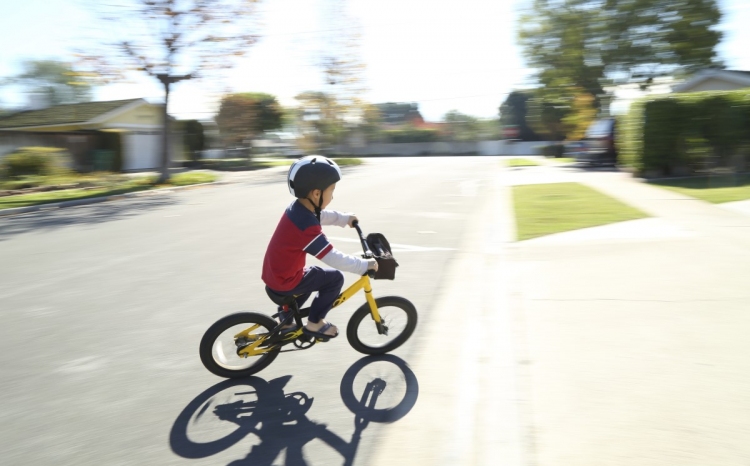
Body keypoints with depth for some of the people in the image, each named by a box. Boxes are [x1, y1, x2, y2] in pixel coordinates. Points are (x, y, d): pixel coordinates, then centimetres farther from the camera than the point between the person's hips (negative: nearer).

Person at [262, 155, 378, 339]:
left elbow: (321, 216, 21)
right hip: (284, 282, -9)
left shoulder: (298, 207, 0)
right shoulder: (307, 226, -29)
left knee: (313, 276, 32)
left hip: (275, 274, 9)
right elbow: (333, 258, -29)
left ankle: (286, 315, 34)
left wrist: (344, 218, 27)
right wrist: (364, 265, -22)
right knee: (335, 278, -3)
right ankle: (314, 323, 8)